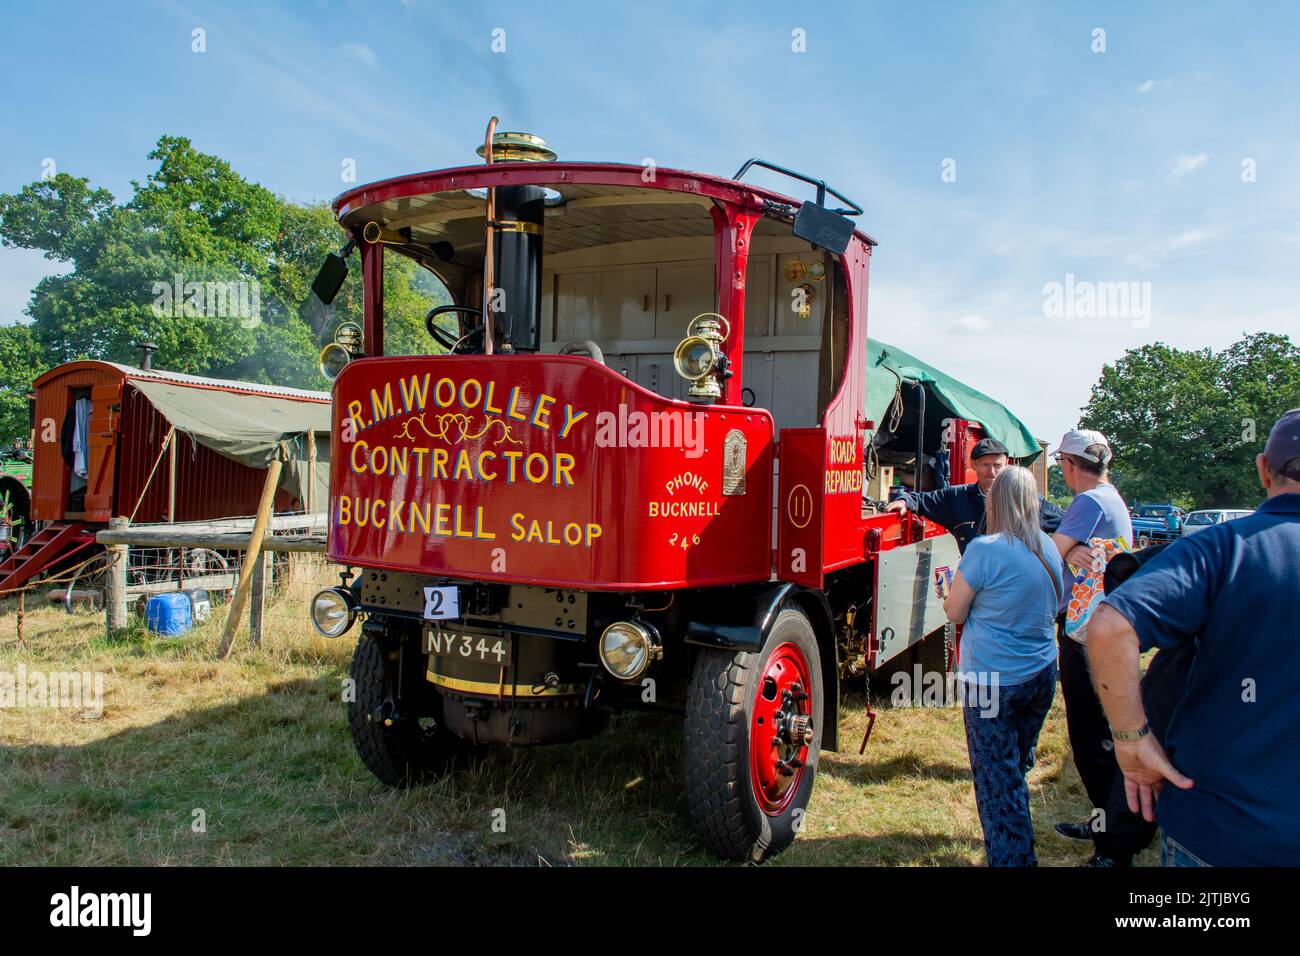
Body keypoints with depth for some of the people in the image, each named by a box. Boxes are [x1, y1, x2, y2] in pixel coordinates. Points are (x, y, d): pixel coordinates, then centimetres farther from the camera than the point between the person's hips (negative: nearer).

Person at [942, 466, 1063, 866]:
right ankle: (1021, 850, 42)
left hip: (993, 681, -7)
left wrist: (952, 589, 10)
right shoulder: (1049, 548, 2)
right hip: (1042, 674, 7)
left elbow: (955, 613, -9)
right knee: (1018, 767, 24)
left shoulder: (984, 551, -20)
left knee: (997, 778, 3)